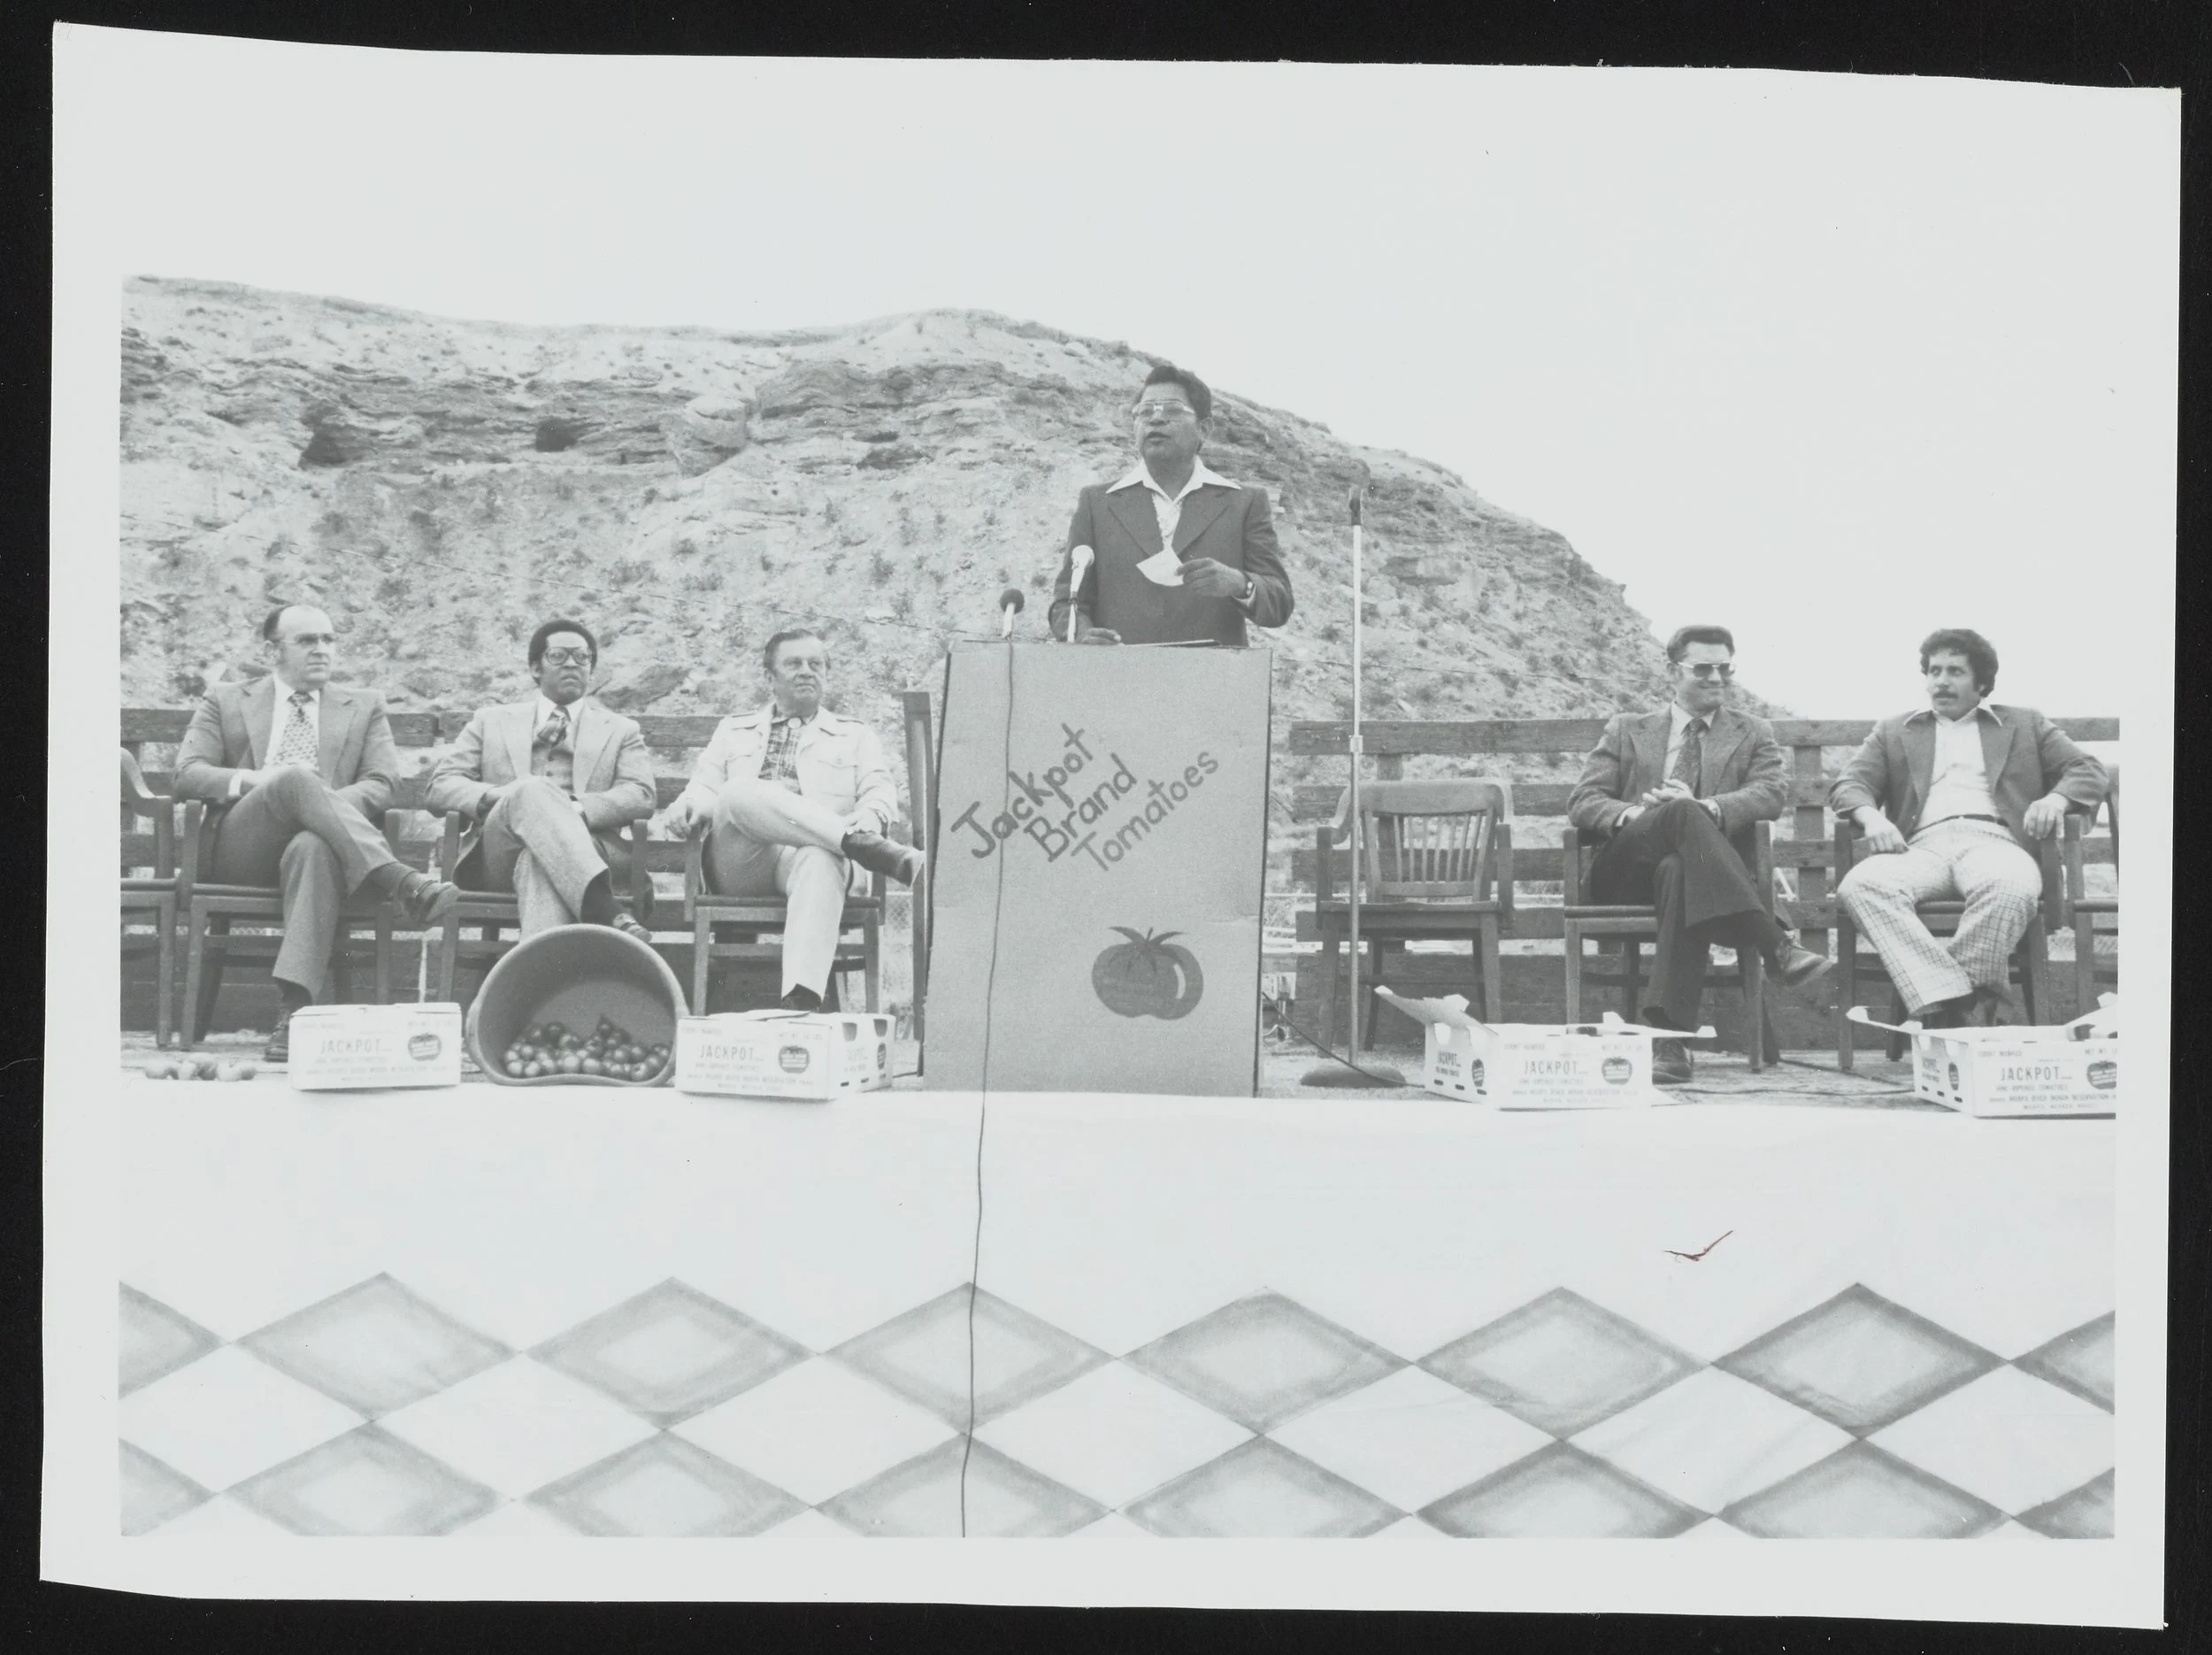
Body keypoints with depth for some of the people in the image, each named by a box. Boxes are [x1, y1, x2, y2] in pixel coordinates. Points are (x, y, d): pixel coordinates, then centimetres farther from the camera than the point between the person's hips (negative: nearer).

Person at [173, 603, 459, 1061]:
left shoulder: (364, 707, 24)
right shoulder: (224, 702, 23)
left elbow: (381, 785, 10)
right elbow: (187, 774, 8)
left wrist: (326, 804, -12)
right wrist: (257, 780, -11)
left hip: (321, 841, 1)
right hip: (239, 848, 0)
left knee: (314, 847, -40)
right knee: (298, 778, -34)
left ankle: (293, 1012, -51)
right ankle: (399, 880, -47)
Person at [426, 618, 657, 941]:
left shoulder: (621, 730, 24)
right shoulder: (492, 720, 26)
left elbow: (640, 794, 6)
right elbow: (440, 786, 16)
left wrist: (579, 809, -15)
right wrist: (496, 796, -8)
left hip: (582, 852, 0)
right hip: (497, 857, 0)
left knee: (539, 858, -38)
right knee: (532, 789, -34)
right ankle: (608, 912, -55)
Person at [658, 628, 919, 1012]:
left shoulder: (856, 736, 27)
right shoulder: (734, 730, 31)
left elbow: (881, 792, 12)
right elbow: (706, 787, 20)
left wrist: (868, 819, -14)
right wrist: (690, 806, -6)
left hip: (807, 852, -1)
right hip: (737, 862, 1)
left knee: (822, 861, -41)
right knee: (742, 792, -34)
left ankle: (801, 1000, -60)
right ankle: (868, 848, -43)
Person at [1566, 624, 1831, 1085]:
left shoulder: (1753, 735, 21)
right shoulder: (1626, 730, 22)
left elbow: (1771, 795, 1)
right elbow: (1582, 801, 10)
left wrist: (1706, 808, -19)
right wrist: (1631, 814, -14)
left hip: (1691, 869, 0)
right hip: (1626, 871, 0)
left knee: (1678, 870, -40)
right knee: (1682, 813, -33)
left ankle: (1671, 1037, -50)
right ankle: (1776, 946, -43)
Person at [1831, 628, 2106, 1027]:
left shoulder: (2023, 724, 27)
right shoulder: (1894, 732, 30)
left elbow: (2088, 771, 19)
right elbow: (1849, 784, 17)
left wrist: (2056, 799, -5)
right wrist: (1870, 816, -8)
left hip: (1993, 840, -1)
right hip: (1924, 846, 1)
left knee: (2010, 887, -40)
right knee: (1861, 885, -35)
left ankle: (1946, 1009, -34)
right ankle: (1951, 1000, -42)